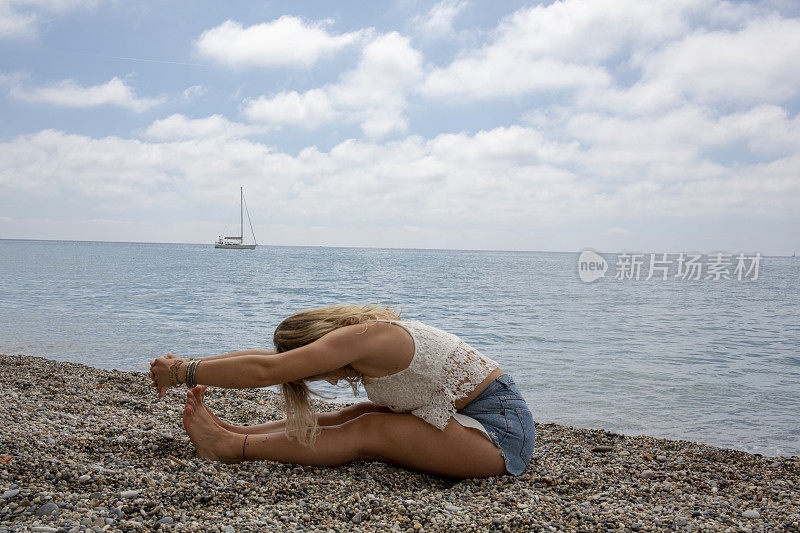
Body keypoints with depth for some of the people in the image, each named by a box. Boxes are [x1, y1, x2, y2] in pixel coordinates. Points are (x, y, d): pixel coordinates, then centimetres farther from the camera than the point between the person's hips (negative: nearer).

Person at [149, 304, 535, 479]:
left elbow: (265, 370, -25)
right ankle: (231, 432, 2)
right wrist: (188, 365, 7)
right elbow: (269, 357, 9)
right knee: (352, 417, 0)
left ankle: (232, 447, -5)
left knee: (366, 433, -11)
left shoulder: (364, 335, -22)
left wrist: (182, 372, -16)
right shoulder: (366, 333, 5)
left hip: (500, 430, -9)